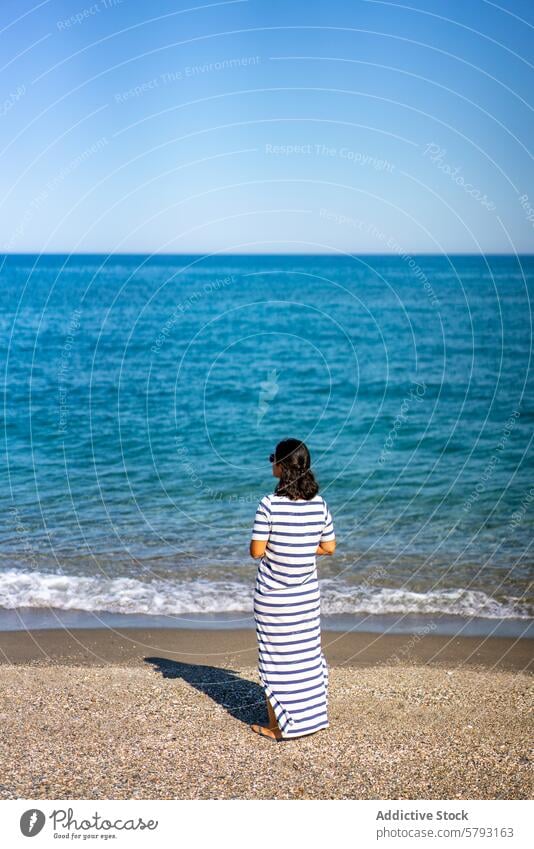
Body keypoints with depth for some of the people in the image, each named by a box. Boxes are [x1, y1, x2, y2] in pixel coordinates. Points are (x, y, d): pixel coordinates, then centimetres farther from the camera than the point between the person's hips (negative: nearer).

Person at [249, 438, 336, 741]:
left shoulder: (270, 504, -19)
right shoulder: (319, 503, -5)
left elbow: (257, 551, -16)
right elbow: (329, 547, 3)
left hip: (273, 596, -4)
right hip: (307, 594, 4)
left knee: (276, 658, 8)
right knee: (307, 653, 18)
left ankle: (278, 726, 18)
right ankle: (312, 715, 31)